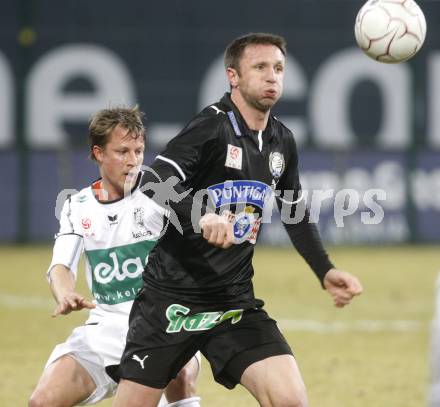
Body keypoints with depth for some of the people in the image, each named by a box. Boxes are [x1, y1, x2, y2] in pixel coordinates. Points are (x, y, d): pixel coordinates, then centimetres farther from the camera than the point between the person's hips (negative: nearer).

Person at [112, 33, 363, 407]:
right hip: (172, 298, -5)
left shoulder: (282, 141, 9)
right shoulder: (212, 126, -11)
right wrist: (201, 216, -40)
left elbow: (295, 215, 22)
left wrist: (325, 272, 12)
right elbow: (155, 185, -24)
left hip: (235, 302, 5)